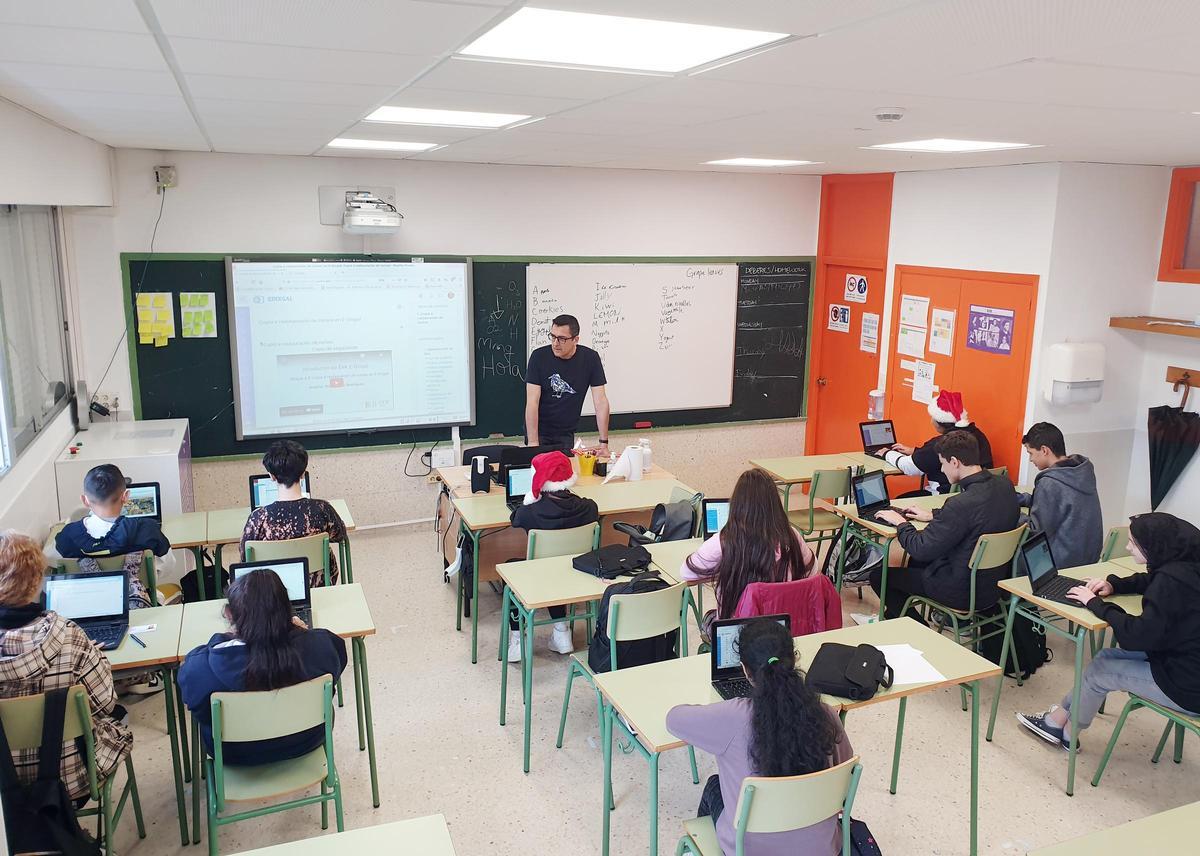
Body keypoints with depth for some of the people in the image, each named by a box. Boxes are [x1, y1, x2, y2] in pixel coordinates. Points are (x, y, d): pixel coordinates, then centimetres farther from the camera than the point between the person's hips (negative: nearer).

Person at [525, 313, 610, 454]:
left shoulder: (590, 358, -9)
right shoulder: (539, 356, -13)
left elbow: (600, 402, -9)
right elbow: (532, 402, -17)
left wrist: (604, 443, -14)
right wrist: (533, 443, -24)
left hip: (566, 434, 2)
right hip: (539, 431, -1)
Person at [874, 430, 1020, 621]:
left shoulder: (963, 503, -31)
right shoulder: (1004, 486, -5)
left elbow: (921, 549, -23)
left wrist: (901, 523, -5)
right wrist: (934, 514, 19)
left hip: (964, 593, -9)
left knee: (878, 576, 4)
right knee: (915, 561, 30)